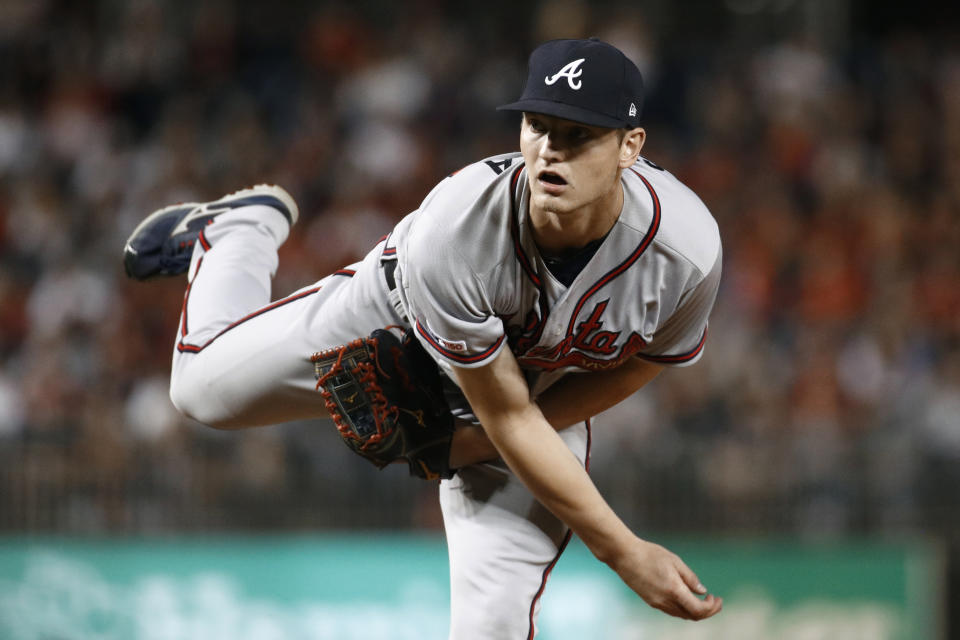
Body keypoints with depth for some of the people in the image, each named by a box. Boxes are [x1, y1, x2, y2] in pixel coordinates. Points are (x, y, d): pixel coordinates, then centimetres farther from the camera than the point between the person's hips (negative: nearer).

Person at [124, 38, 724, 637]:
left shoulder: (687, 252, -38)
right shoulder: (451, 234, -43)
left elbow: (633, 366, -14)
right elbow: (506, 416, -32)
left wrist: (480, 440, -19)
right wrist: (625, 554, -33)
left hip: (550, 391, 1)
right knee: (205, 385, 9)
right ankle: (242, 228, 40)